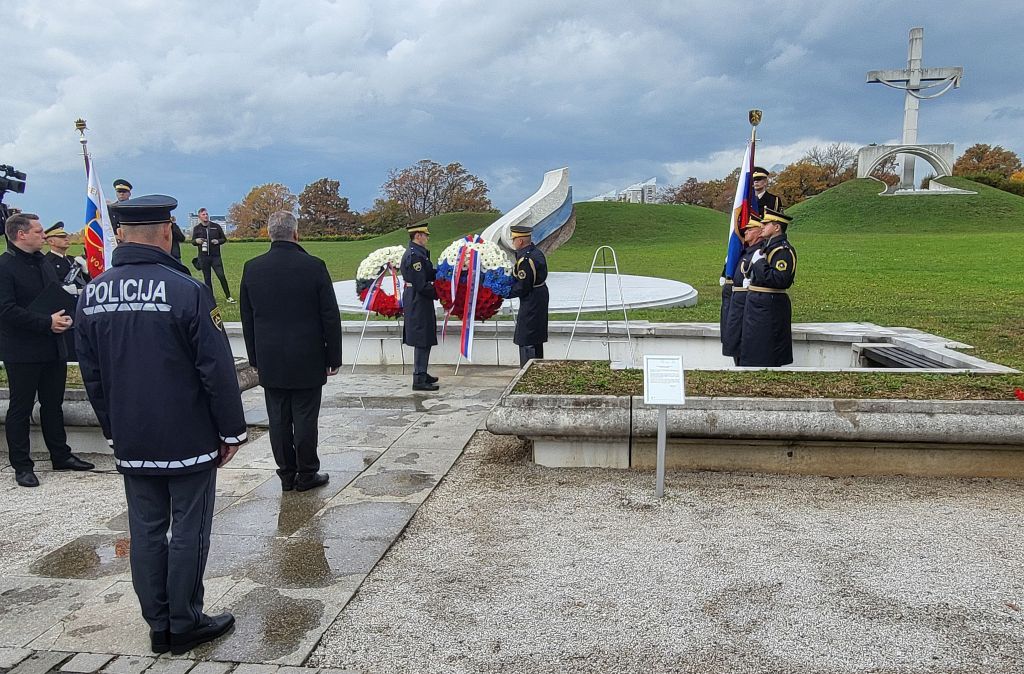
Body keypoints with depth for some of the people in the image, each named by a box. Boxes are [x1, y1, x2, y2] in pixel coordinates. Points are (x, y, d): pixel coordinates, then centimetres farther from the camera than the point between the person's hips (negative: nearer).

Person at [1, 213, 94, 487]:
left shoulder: (44, 263, 13)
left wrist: (64, 316, 0)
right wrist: (47, 322, -22)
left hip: (53, 349, 7)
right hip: (22, 352, -7)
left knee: (53, 404, 15)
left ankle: (61, 456, 26)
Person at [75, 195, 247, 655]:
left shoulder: (92, 294, 3)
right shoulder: (186, 290, -16)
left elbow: (90, 373, 11)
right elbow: (217, 370, -15)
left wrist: (113, 429, 20)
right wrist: (231, 431, -5)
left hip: (130, 442, 6)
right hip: (189, 440, -5)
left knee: (146, 530, 14)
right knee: (188, 531, 6)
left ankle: (158, 625, 25)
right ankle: (184, 625, 17)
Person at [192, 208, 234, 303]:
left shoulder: (216, 226, 6)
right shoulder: (196, 228, 8)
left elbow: (224, 239, 12)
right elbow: (193, 241, 13)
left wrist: (218, 241, -10)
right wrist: (197, 241, -11)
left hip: (216, 256, -1)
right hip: (203, 257, 1)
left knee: (221, 276, -9)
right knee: (207, 278, 6)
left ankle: (228, 297, -2)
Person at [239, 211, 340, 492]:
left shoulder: (252, 268, 0)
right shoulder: (314, 266, -10)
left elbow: (246, 318, 8)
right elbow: (331, 317, -7)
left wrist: (255, 357, 17)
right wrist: (333, 356, 2)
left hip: (270, 361, 3)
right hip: (307, 360, -3)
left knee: (278, 419, 10)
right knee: (305, 418, 5)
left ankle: (287, 474, 19)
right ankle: (306, 475, 14)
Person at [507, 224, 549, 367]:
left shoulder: (525, 260, -23)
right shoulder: (536, 252, 6)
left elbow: (522, 289, -21)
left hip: (530, 302, -10)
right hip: (541, 297, 10)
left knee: (526, 341, -1)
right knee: (537, 337, 20)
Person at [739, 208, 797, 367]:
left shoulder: (783, 250, -15)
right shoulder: (767, 246, 16)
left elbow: (780, 280, -27)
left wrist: (759, 262, -21)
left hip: (768, 307, -10)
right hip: (757, 304, 10)